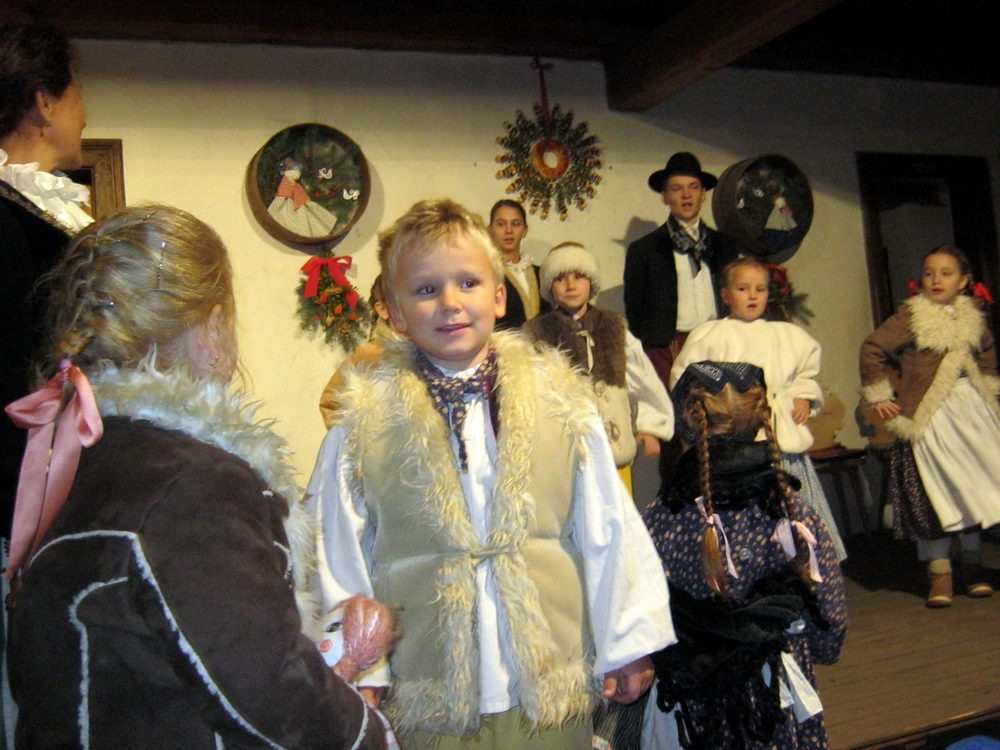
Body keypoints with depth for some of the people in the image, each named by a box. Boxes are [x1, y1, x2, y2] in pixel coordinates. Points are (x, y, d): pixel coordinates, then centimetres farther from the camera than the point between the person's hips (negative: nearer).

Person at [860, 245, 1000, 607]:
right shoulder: (910, 316, -9)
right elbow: (872, 349, -11)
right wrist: (880, 397, -10)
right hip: (931, 416, -5)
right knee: (936, 490, -2)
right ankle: (940, 571, 8)